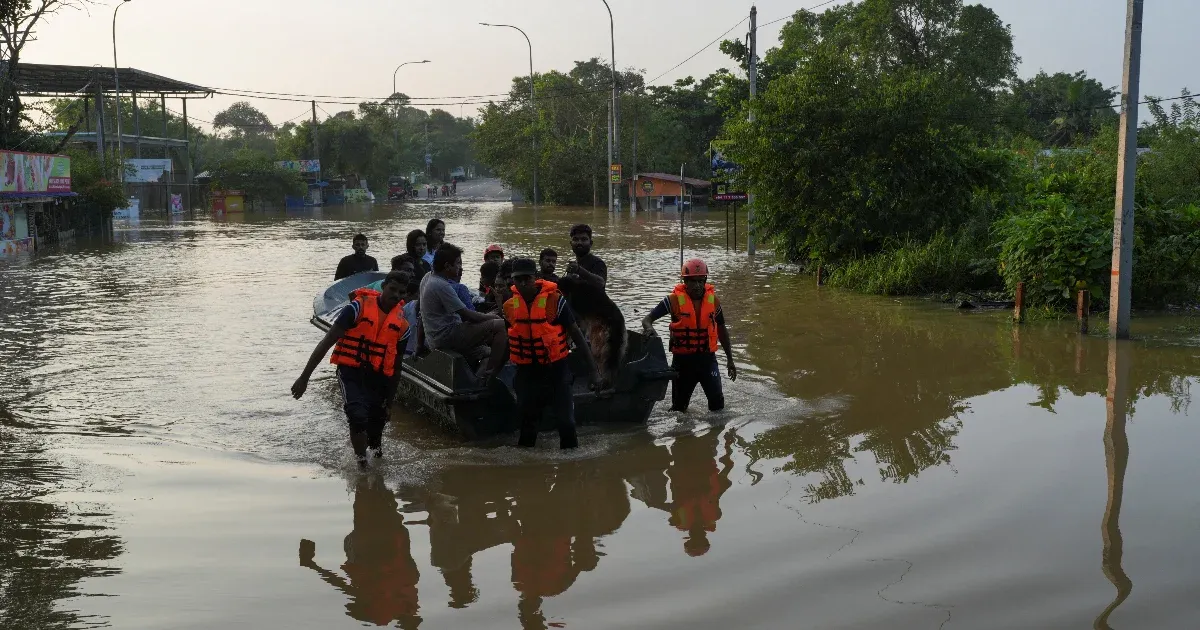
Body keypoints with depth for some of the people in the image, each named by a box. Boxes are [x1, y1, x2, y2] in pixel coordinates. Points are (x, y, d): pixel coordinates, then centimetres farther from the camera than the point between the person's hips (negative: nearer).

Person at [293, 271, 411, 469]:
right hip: (351, 371, -4)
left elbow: (397, 366, 15)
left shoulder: (402, 325, 4)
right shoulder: (358, 308, -10)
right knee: (358, 417, -25)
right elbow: (327, 342, -11)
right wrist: (304, 377, -14)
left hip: (378, 378, 4)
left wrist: (389, 399, 16)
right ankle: (362, 464, -8)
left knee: (376, 424, 11)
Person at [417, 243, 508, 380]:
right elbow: (466, 315, -18)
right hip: (447, 337, -11)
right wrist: (492, 317, -7)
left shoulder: (428, 278, 11)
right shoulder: (441, 285, -19)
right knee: (501, 326, -17)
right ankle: (488, 376, -12)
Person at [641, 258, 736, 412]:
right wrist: (649, 328, -33)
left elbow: (722, 330, 16)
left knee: (717, 402, -10)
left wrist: (730, 359, 18)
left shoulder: (713, 300, 3)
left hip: (707, 358, 1)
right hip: (682, 359, -1)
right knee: (679, 407, 8)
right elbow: (647, 319, -8)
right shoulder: (674, 300, -7)